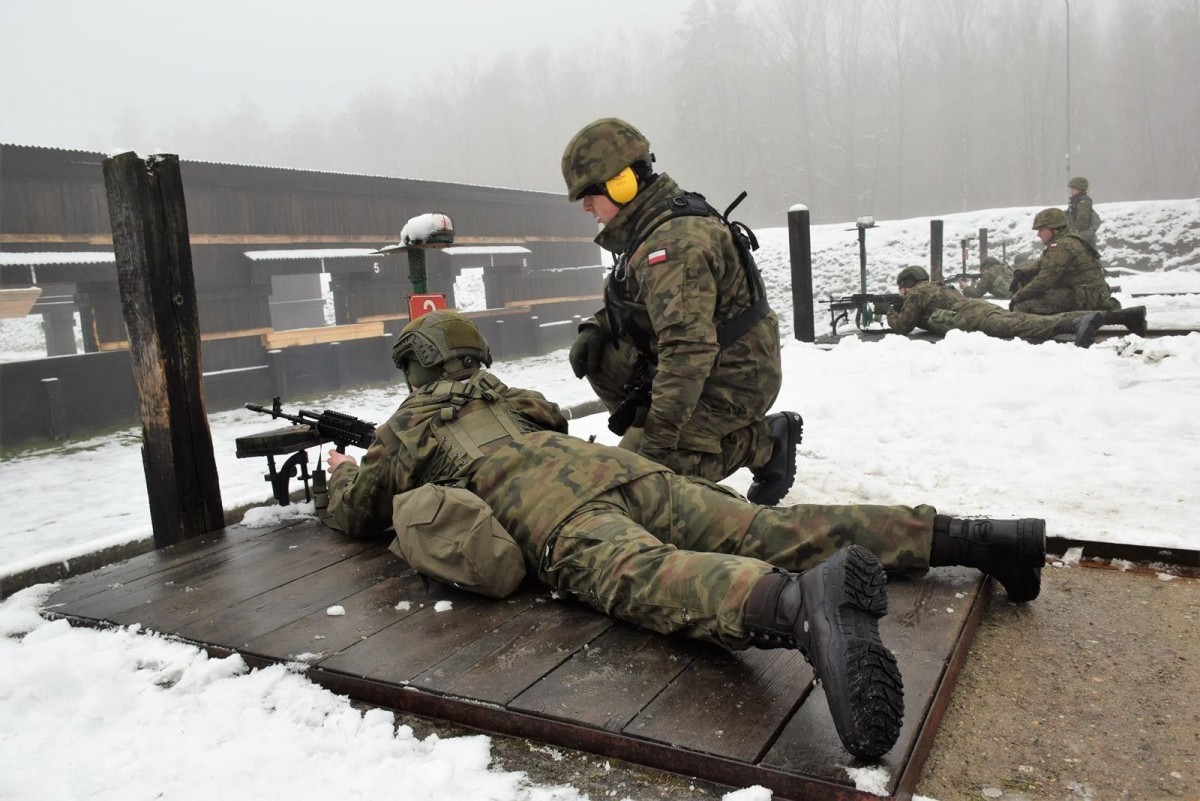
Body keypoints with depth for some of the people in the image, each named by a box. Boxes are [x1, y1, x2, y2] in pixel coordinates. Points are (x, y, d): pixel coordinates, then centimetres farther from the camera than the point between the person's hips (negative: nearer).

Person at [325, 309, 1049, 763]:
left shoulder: (401, 429, 27)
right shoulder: (503, 394, 40)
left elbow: (357, 515, 36)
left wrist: (346, 475, 61)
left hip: (538, 507, -5)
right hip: (611, 464, 6)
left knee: (651, 581, -33)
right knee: (767, 530, -4)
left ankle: (804, 602, -65)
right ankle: (966, 534, -14)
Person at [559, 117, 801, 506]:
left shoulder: (674, 243, -26)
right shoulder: (650, 228, 7)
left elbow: (688, 348, -32)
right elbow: (632, 304, 19)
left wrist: (659, 436, -30)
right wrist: (595, 329, -1)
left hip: (733, 380, -9)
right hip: (707, 366, 9)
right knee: (602, 356, 3)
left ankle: (766, 441, -1)